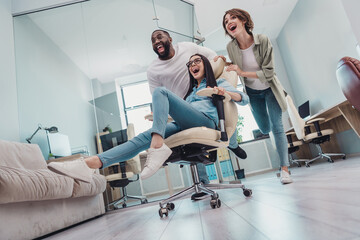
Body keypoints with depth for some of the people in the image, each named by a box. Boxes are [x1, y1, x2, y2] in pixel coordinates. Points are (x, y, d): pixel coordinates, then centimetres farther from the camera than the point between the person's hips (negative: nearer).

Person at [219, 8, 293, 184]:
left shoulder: (262, 40, -25)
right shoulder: (230, 47, -16)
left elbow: (268, 73, -26)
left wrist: (243, 72, -35)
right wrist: (225, 62, -16)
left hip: (269, 88, -3)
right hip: (253, 92, 3)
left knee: (277, 126, -8)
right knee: (265, 129, 11)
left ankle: (284, 169, 0)